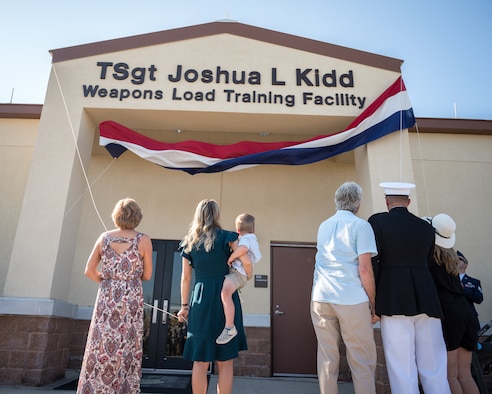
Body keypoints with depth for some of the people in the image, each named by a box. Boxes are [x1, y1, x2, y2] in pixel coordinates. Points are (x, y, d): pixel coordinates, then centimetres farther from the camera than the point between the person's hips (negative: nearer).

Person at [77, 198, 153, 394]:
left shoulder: (104, 237, 2)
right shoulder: (143, 240, -6)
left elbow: (89, 271, 3)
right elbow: (147, 276, 1)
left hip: (106, 298, 3)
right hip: (131, 300, -2)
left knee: (101, 347, 10)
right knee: (125, 350, 6)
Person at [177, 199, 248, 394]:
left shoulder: (189, 242, 10)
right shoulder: (226, 237, -1)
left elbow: (186, 277, 10)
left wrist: (184, 305, 14)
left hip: (200, 300, 3)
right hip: (225, 298, -3)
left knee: (200, 361, 10)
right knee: (225, 362, 4)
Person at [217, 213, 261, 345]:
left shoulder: (246, 239, -9)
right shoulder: (252, 238, 23)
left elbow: (242, 248, -33)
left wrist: (230, 258, -21)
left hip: (238, 273, -12)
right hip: (233, 272, 12)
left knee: (225, 293, -35)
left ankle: (230, 328, -36)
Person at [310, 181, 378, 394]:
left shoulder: (323, 226, 15)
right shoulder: (361, 226, -3)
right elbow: (364, 268, -9)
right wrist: (373, 304, -1)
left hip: (321, 298, 5)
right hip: (352, 299, -5)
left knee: (327, 359, 10)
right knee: (362, 361, 6)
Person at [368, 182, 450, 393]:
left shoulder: (377, 221, 0)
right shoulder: (426, 227, 13)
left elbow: (372, 262, -7)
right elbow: (428, 263, 18)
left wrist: (372, 301, -1)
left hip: (394, 300, -4)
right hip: (426, 299, 4)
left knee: (402, 367, 0)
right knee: (434, 366, 10)